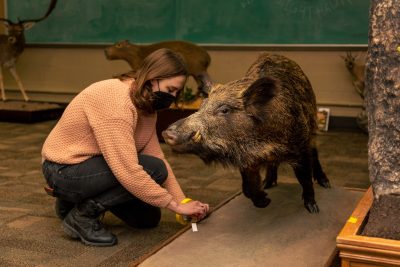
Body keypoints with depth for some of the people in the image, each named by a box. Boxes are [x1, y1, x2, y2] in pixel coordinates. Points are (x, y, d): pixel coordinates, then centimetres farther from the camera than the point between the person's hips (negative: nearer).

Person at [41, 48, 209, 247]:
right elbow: (128, 171, -34)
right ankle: (82, 215, -10)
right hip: (65, 170, -9)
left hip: (89, 163, 9)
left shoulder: (145, 104, 0)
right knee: (152, 170, -23)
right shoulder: (116, 101, -30)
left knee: (148, 217, 10)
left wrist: (183, 202, -8)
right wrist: (175, 205, -25)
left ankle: (77, 200, 18)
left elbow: (157, 156, -1)